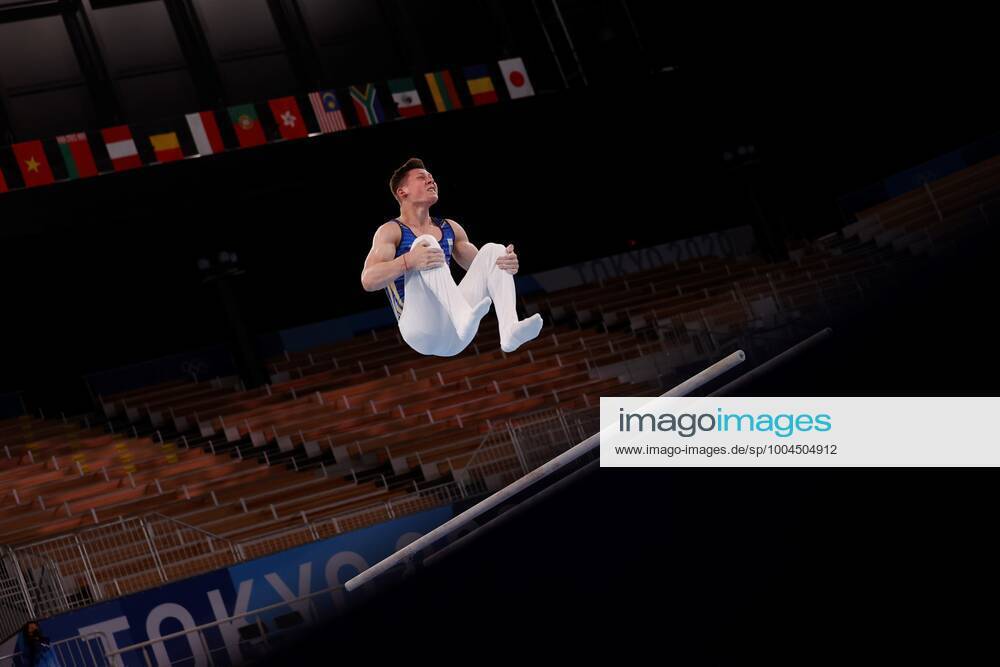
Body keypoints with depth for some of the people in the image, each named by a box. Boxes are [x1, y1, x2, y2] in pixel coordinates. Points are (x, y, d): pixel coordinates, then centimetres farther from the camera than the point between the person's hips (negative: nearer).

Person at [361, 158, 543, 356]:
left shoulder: (451, 229, 21)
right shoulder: (391, 232, 3)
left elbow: (482, 270, 24)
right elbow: (368, 281, -12)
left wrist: (507, 264, 0)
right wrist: (409, 261, -30)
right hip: (420, 331, -5)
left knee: (493, 250, -5)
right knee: (425, 243, -23)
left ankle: (509, 330, -32)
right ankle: (465, 318, -51)